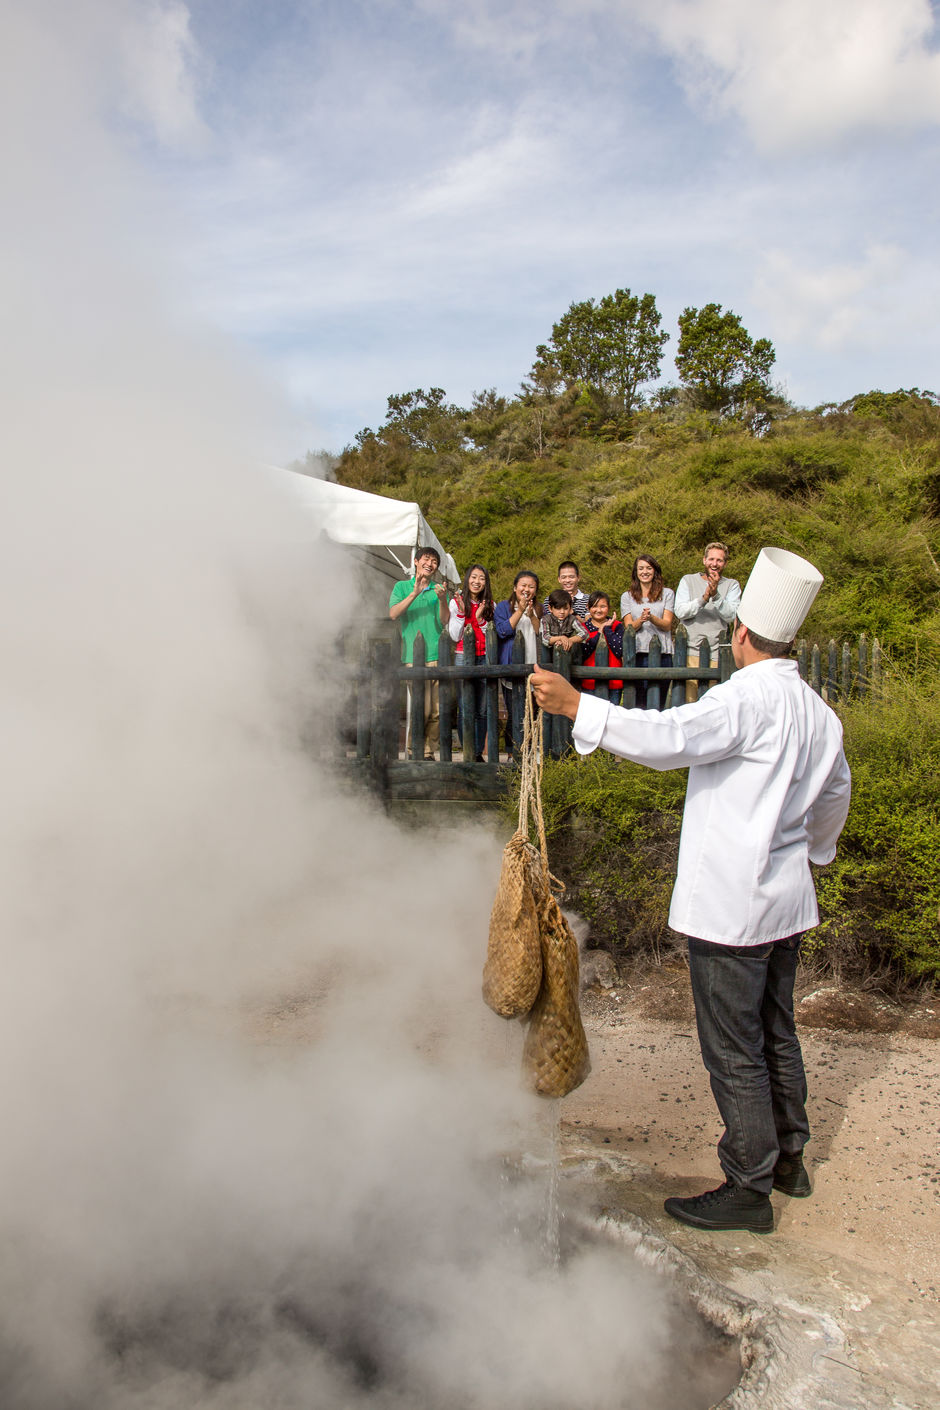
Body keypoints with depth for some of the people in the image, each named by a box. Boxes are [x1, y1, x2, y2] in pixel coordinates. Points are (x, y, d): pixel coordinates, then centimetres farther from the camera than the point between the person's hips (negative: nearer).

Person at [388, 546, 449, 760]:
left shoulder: (439, 589, 17)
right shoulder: (402, 587, 13)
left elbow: (445, 622, 6)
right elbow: (393, 614, -2)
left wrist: (442, 600, -11)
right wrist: (414, 593, -11)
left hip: (437, 655, 3)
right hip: (414, 656, -3)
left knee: (437, 711, -1)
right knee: (421, 708, -12)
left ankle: (428, 752, 9)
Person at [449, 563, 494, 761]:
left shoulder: (490, 605, 12)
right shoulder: (456, 602, 5)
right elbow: (455, 636, 0)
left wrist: (480, 617, -6)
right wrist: (461, 612, -10)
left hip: (485, 659, 3)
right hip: (463, 658, -3)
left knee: (482, 711, 2)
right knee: (465, 709, -8)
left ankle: (478, 752, 10)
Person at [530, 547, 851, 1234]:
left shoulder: (748, 696, -18)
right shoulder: (820, 713, 10)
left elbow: (670, 735, -32)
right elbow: (834, 796, 24)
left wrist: (575, 705, -30)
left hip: (732, 905, -9)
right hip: (786, 898, 9)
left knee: (735, 1049, 3)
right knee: (776, 1032, 22)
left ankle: (750, 1187, 15)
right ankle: (788, 1158, 37)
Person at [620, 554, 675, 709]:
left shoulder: (667, 594, 11)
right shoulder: (627, 597, 14)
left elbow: (667, 625, 2)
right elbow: (628, 627, 5)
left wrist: (652, 618, -18)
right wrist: (641, 620, -17)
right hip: (637, 654, 0)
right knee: (638, 704, -5)